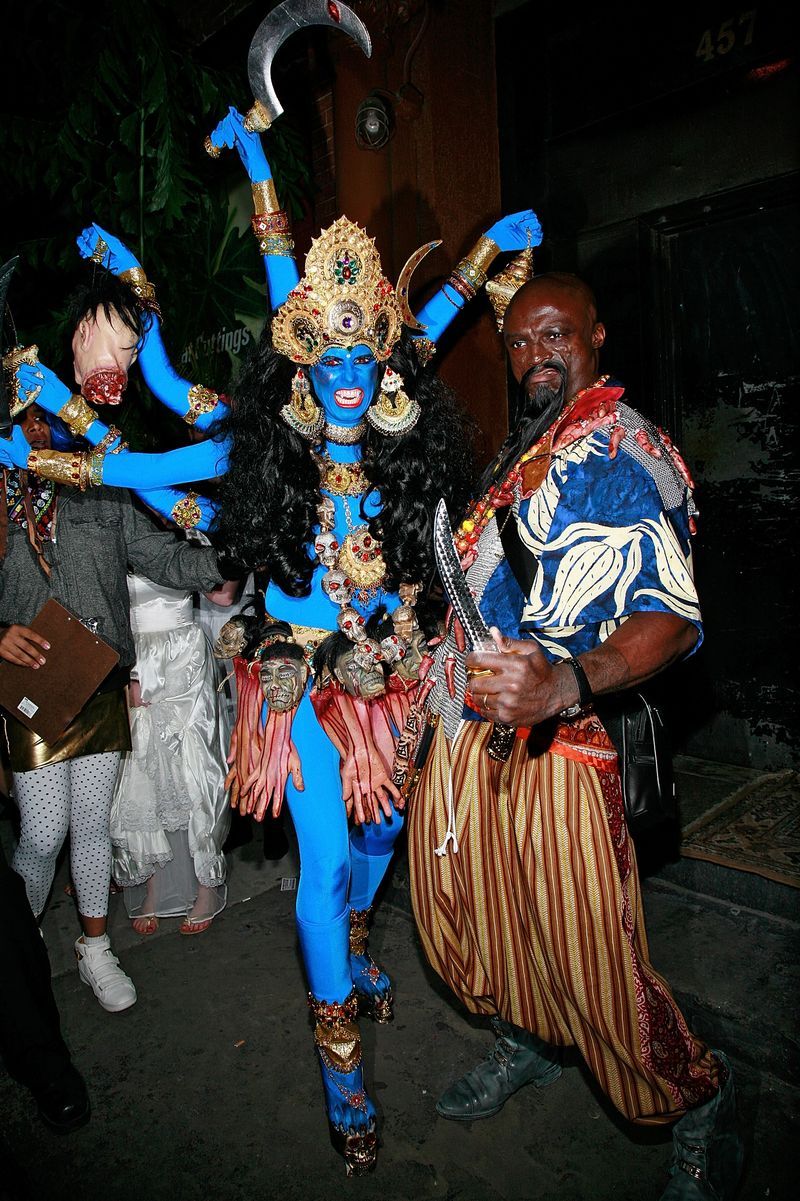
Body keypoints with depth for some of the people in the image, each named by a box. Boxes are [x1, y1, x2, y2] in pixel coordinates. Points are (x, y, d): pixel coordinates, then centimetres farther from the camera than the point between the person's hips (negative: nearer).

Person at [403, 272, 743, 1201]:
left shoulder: (628, 453, -10)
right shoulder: (516, 451, 18)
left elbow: (671, 615, -23)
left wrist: (566, 681, -40)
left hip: (554, 738, -8)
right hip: (468, 722, 8)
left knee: (585, 951, -2)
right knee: (455, 905, 17)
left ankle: (700, 1105, 29)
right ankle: (524, 1047, 45)